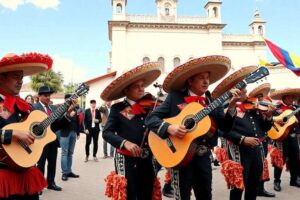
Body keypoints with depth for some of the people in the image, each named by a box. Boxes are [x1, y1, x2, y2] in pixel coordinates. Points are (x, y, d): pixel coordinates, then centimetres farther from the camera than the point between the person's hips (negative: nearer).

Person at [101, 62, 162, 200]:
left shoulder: (151, 104, 5)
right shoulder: (117, 109, -2)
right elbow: (107, 133, -8)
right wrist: (125, 142, -23)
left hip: (148, 160, 4)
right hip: (127, 160, -3)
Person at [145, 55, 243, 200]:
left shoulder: (214, 101, 6)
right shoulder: (175, 97, -5)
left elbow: (225, 127, 0)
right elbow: (151, 118, -8)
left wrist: (231, 106, -14)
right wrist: (168, 128, -25)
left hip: (203, 156, 4)